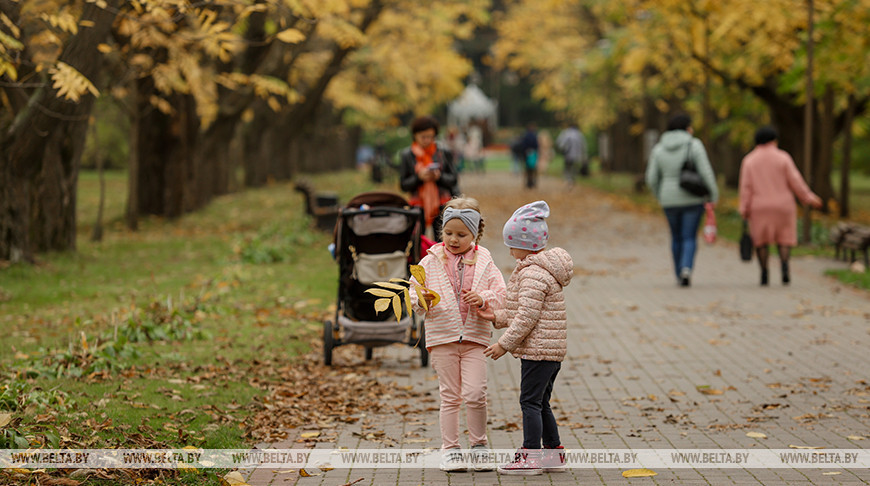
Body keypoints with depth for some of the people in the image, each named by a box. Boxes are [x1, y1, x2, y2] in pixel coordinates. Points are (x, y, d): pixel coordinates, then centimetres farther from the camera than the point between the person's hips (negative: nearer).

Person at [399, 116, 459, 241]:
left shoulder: (444, 153, 6)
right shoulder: (407, 155, 5)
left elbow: (453, 179, 7)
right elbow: (403, 185, 4)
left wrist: (439, 177, -14)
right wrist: (419, 177, -14)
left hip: (441, 204, 0)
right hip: (419, 204, 0)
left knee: (442, 241, -7)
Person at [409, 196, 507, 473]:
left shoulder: (484, 262, 4)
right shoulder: (431, 261, 3)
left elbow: (500, 295, 3)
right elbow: (414, 295, 2)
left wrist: (483, 299, -17)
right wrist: (422, 301, -20)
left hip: (475, 336, 0)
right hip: (442, 336, 0)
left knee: (475, 394, -7)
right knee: (450, 396, 4)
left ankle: (479, 446, 10)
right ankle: (450, 449, 13)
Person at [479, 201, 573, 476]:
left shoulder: (533, 274, -18)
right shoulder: (543, 269, 16)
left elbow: (527, 317, -22)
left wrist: (505, 344, -16)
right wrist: (498, 317, 15)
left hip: (538, 349, -10)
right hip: (552, 350, 10)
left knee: (530, 402, -6)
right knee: (541, 403, 16)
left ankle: (531, 456, -4)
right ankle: (553, 452, 20)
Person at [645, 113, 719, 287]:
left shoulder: (659, 149, 1)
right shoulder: (694, 145, -8)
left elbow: (652, 178, 3)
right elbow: (705, 172, -13)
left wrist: (661, 197, 19)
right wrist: (713, 196, -4)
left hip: (670, 200, 3)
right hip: (693, 199, -3)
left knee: (676, 237, 19)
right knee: (690, 238, 2)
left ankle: (679, 275, 25)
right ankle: (686, 269, -21)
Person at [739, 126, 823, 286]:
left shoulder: (749, 160, -1)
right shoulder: (783, 157, -4)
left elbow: (746, 186, -5)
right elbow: (795, 181, -6)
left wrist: (744, 209, -4)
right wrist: (808, 198, 3)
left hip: (759, 207, 1)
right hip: (782, 206, -1)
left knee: (761, 241, 13)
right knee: (783, 238, 10)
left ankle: (764, 273, 4)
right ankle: (784, 263, -15)